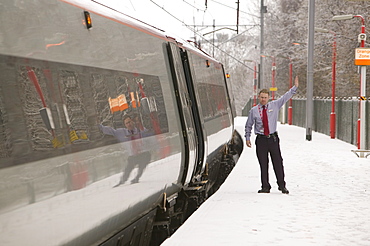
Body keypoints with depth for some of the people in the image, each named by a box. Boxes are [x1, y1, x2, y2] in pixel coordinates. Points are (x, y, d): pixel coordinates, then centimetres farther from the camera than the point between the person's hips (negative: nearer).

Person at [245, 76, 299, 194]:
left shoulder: (274, 105, 6)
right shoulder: (254, 110, 4)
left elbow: (286, 97, 7)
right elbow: (248, 125, 13)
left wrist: (295, 87, 0)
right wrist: (247, 138, 9)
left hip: (273, 138, 0)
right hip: (261, 140, 0)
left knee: (278, 162, 1)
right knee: (263, 164, 3)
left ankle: (282, 185, 10)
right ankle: (265, 187, 10)